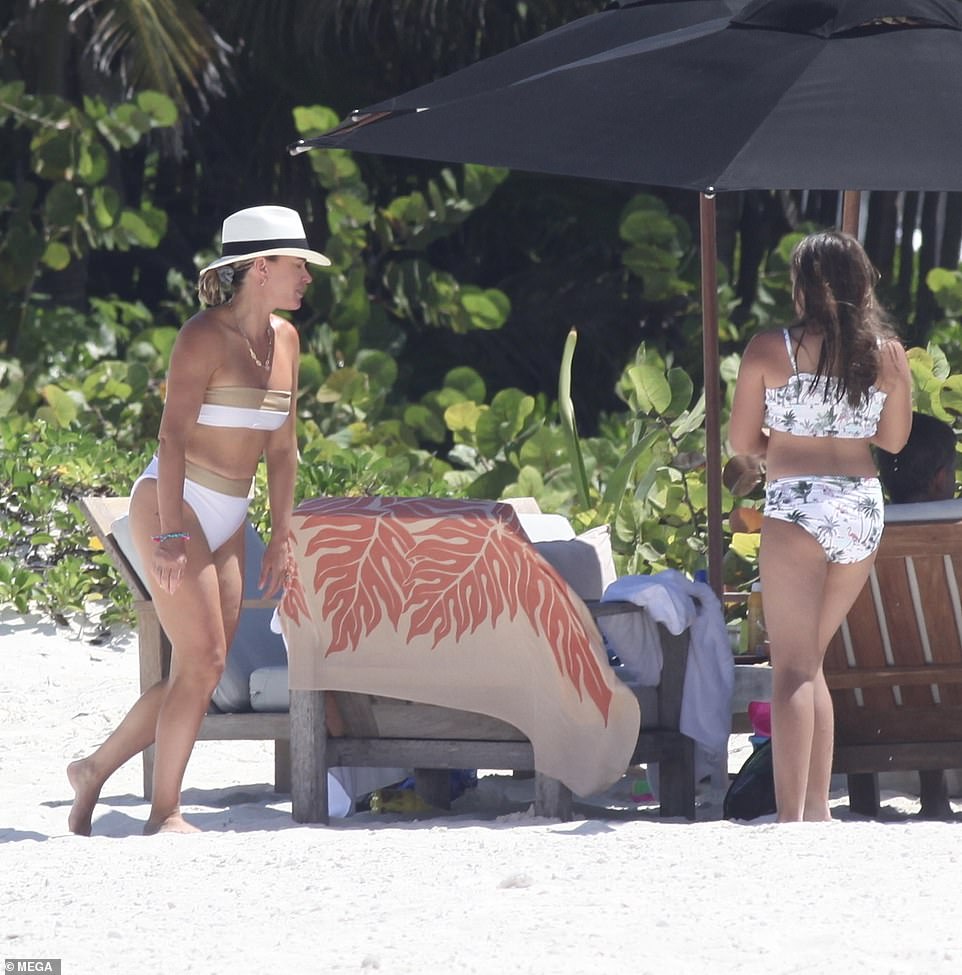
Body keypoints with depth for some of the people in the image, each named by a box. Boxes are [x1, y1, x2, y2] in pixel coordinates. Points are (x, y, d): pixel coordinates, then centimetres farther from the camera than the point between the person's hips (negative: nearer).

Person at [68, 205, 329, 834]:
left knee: (205, 673, 4)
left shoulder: (284, 339, 10)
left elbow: (281, 448, 17)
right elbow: (174, 436, -20)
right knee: (201, 661, -13)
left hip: (226, 522, 8)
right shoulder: (205, 337, -13)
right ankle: (165, 814, -5)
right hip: (172, 505, -8)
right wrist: (172, 534, -28)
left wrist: (281, 537, 14)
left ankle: (96, 770, 19)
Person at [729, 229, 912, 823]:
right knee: (811, 660, 18)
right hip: (864, 508, 4)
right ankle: (817, 809, 18)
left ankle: (791, 817, -17)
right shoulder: (889, 354, 5)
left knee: (794, 667, -6)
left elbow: (742, 442, 1)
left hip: (797, 508, -4)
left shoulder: (770, 350, -4)